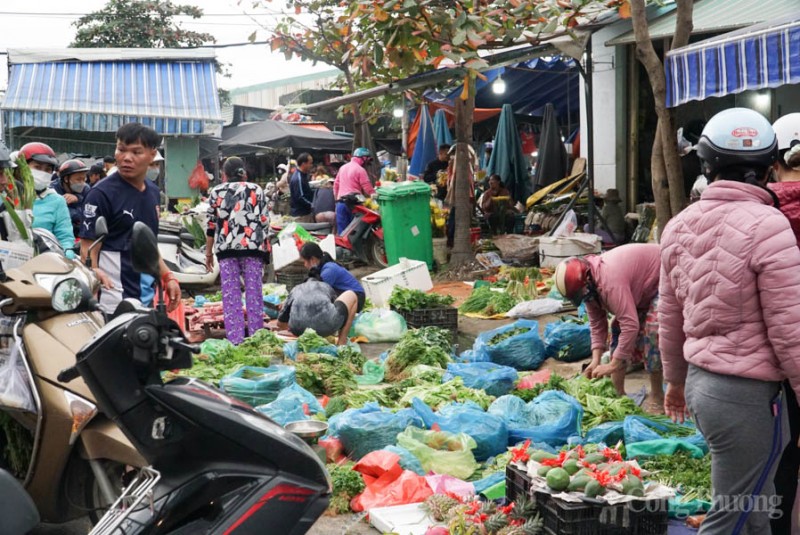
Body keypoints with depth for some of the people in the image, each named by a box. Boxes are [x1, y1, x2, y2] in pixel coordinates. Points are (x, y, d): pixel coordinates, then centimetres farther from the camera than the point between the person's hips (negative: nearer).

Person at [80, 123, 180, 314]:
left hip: (147, 297, 8)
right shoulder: (102, 193, -8)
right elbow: (88, 248, -11)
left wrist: (168, 277, 17)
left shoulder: (153, 192, 15)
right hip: (114, 299, -7)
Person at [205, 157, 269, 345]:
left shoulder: (216, 191, 8)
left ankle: (235, 340, -2)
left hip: (226, 248, 0)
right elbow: (265, 221, 6)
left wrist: (208, 252, 15)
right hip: (253, 246, 0)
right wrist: (263, 246, 15)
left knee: (231, 295, 2)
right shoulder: (256, 190, 10)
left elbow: (212, 225, 7)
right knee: (254, 293, 4)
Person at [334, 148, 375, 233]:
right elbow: (368, 188, -10)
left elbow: (336, 185, 18)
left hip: (340, 203, 6)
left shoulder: (342, 167, 14)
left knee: (342, 231, 5)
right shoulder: (360, 170, -7)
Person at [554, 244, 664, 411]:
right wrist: (596, 361, -14)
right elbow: (597, 324, -3)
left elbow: (630, 325, -42)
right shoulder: (588, 285, -10)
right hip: (640, 285, 9)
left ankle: (657, 396, -7)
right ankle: (617, 391, 12)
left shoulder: (610, 281, -40)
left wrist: (613, 365, -36)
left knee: (652, 332, -21)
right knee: (618, 329, 6)